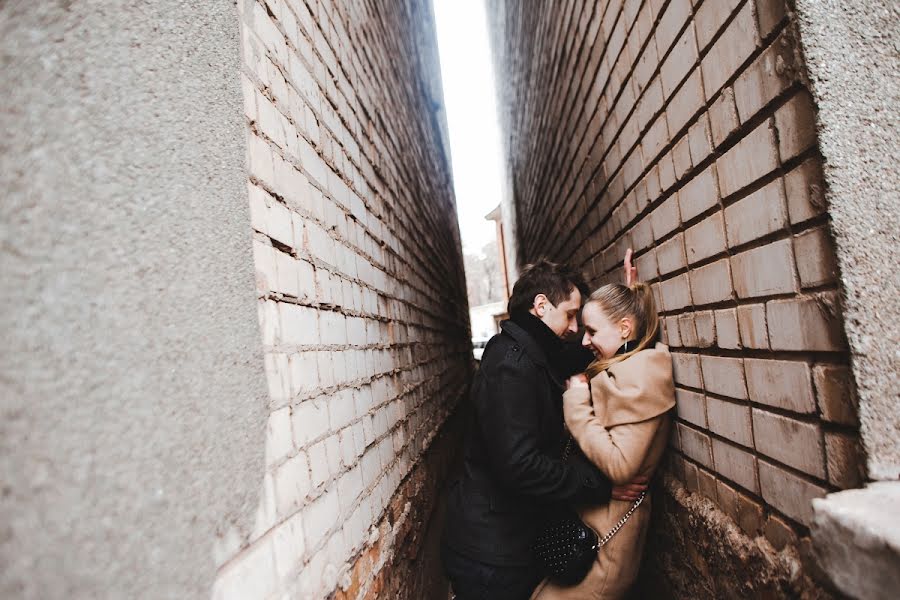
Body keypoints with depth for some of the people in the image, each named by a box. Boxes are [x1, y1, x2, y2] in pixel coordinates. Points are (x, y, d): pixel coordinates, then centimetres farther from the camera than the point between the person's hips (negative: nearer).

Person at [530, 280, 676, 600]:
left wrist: (577, 400, -18)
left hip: (607, 534, -9)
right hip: (588, 517, 9)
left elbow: (619, 465, -25)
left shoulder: (640, 373, -18)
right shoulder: (616, 369, 10)